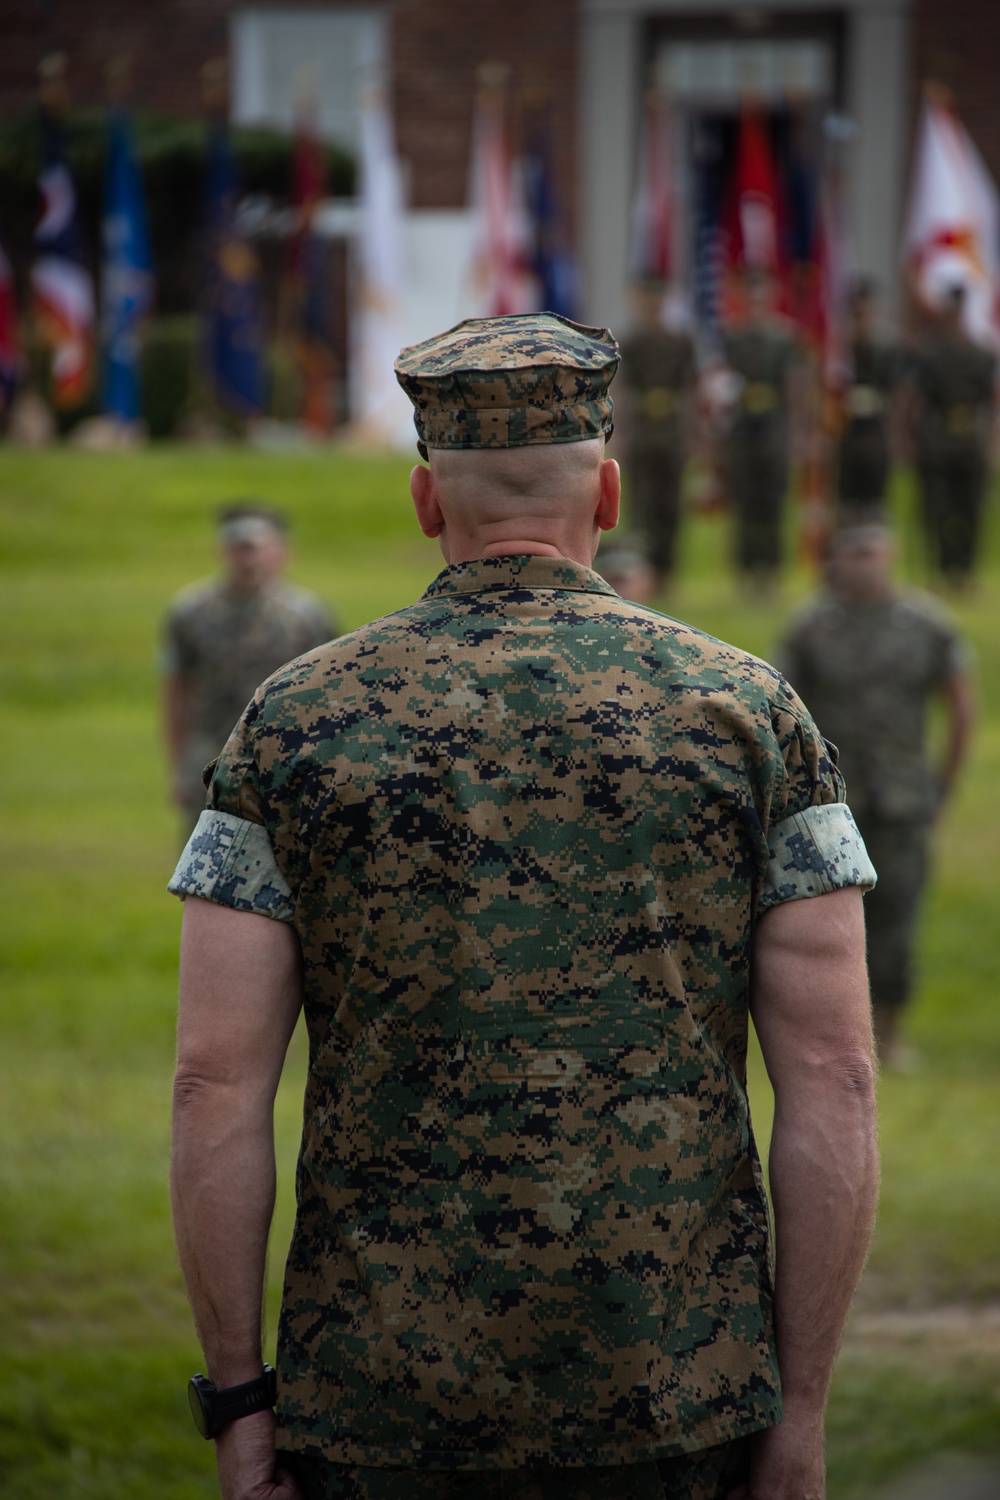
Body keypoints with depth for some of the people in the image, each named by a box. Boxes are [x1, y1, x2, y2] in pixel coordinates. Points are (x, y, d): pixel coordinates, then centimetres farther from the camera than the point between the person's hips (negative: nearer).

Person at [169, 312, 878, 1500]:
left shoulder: (296, 723, 1)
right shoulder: (748, 713, 1)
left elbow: (217, 1085, -4)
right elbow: (832, 1083, -3)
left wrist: (238, 1401, 2)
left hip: (386, 1404, 0)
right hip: (674, 1401, 0)